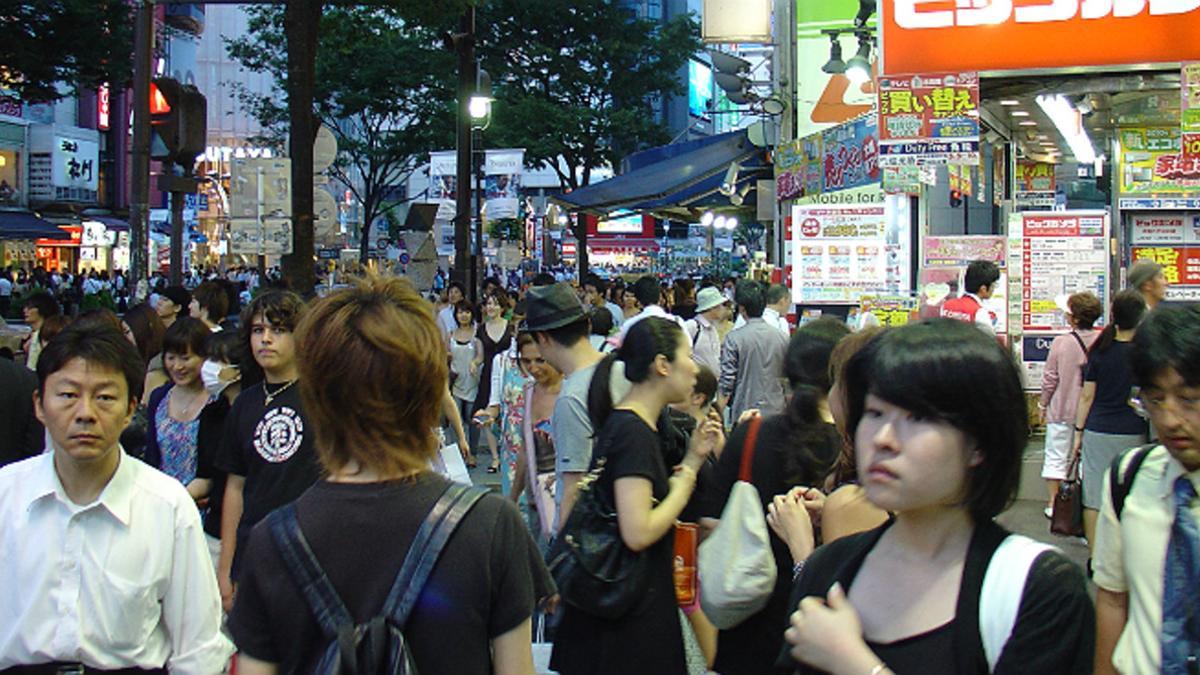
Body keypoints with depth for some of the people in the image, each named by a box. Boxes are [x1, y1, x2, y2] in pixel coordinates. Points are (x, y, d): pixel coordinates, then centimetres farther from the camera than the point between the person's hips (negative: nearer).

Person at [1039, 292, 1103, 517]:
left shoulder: (1061, 343, -14)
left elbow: (1050, 379, -7)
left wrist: (1043, 405, 6)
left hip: (1061, 409, -2)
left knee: (1056, 456, 9)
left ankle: (1053, 503, 13)